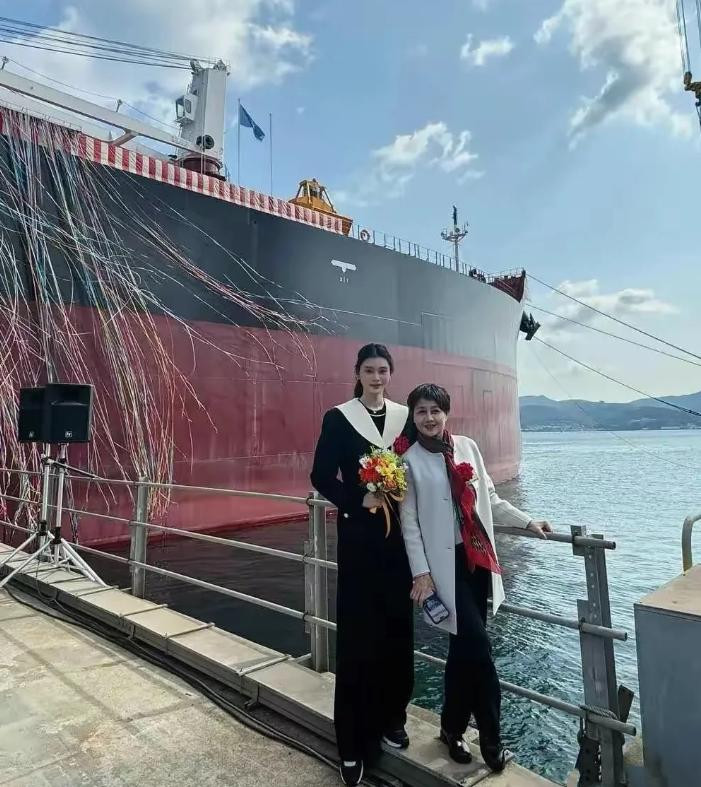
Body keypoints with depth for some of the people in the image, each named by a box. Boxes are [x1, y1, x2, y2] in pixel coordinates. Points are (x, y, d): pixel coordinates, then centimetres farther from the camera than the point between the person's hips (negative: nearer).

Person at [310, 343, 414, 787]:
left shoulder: (405, 416, 7)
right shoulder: (339, 418, -4)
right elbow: (322, 476, -6)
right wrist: (358, 501, -17)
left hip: (400, 533, 4)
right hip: (359, 535, -3)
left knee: (398, 626, 11)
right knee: (357, 631, 1)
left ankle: (392, 717, 31)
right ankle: (355, 742, 14)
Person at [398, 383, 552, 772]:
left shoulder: (467, 447, 6)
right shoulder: (409, 461, -5)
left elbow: (490, 499, 15)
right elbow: (409, 522, -6)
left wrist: (528, 522, 11)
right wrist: (421, 573, -10)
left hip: (478, 557, 4)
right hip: (445, 562, -4)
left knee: (463, 645, 12)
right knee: (477, 645, -5)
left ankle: (452, 727, 31)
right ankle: (491, 736, 17)